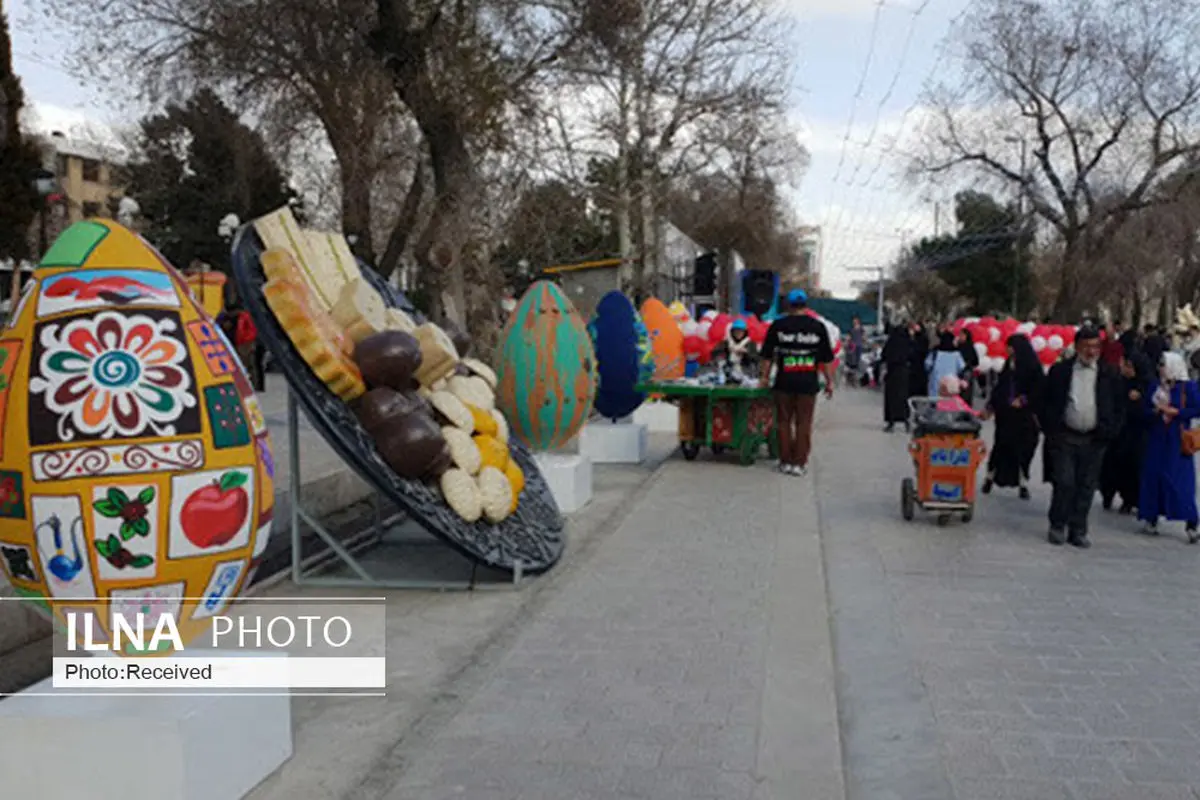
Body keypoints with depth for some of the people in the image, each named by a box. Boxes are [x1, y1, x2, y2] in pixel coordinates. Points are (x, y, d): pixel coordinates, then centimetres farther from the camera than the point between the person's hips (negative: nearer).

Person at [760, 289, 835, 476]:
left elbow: (767, 356, 4)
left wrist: (765, 377, 14)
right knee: (804, 424, 5)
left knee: (784, 422, 9)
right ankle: (800, 463, 5)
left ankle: (786, 461, 11)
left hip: (784, 382, 0)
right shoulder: (818, 327, 1)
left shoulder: (778, 326, 0)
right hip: (808, 383, 0)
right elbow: (827, 358, 4)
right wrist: (829, 381, 11)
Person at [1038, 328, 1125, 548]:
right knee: (1064, 482, -5)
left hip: (1094, 440, 2)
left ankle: (1078, 530, 13)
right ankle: (1057, 526, 10)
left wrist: (1109, 432, -2)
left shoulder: (1109, 375, 5)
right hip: (1065, 437, -1)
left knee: (1086, 487, 5)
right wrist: (1051, 430, -2)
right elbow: (1047, 403, 5)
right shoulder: (1059, 371, 3)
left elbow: (1118, 408, 9)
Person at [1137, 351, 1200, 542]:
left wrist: (1174, 412, -14)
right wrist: (1156, 411, -12)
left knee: (1182, 481, -6)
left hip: (1178, 442, -4)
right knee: (1153, 476, 5)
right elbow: (1146, 408, 8)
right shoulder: (1155, 386, 8)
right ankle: (1152, 519, 15)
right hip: (1157, 439, 4)